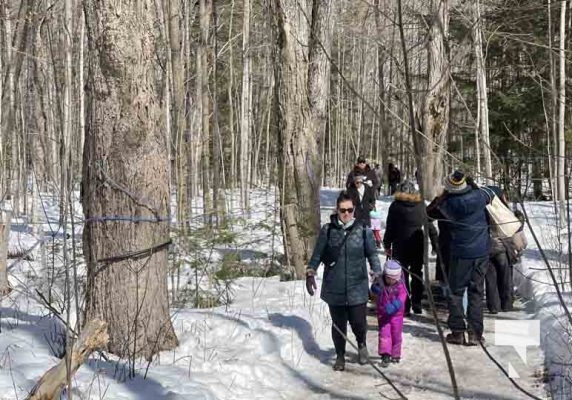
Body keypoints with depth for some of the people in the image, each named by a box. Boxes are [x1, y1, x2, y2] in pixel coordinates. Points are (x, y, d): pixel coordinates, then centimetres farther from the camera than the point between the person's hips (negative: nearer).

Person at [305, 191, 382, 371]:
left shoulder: (363, 230, 0)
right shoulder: (328, 230, 1)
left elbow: (372, 254, 8)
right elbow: (317, 254, 8)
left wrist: (377, 273, -2)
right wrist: (310, 272, 1)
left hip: (357, 287, -1)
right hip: (334, 288, 1)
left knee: (358, 322, -3)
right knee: (338, 324, 9)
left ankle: (361, 344, 31)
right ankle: (340, 355, 31)